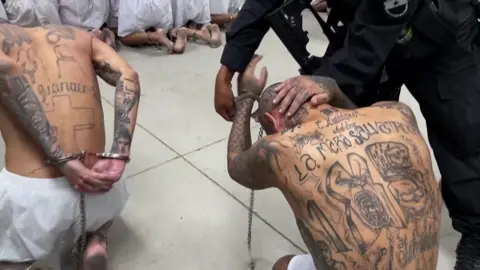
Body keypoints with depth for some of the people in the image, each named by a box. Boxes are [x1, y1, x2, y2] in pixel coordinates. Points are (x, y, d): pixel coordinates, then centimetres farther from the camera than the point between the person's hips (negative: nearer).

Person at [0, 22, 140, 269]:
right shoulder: (79, 36, 18)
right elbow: (128, 77, 1)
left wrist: (64, 162, -16)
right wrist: (118, 158, -8)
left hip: (29, 193, -2)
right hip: (95, 189, 2)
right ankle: (96, 241, 11)